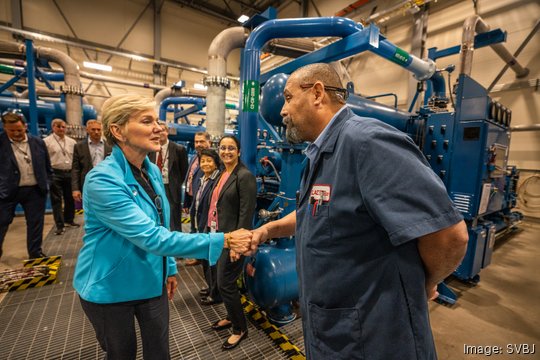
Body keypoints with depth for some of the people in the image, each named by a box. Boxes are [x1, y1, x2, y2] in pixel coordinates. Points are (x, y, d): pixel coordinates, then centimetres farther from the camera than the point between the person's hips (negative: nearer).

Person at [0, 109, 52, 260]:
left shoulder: (38, 142, 3)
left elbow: (47, 167, 9)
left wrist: (45, 184, 8)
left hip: (35, 191, 2)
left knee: (35, 224, 11)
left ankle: (36, 253, 25)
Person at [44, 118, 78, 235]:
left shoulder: (72, 142, 9)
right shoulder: (46, 141, -2)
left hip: (69, 173, 4)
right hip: (55, 174, -4)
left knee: (70, 198, 13)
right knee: (56, 200, 2)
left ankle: (69, 220, 29)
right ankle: (60, 225, 9)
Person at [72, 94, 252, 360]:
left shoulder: (153, 171, -3)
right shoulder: (103, 179, -26)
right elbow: (153, 237, -34)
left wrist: (170, 268, 12)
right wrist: (223, 240, -37)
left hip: (152, 281, 6)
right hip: (111, 288, -5)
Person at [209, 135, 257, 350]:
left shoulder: (244, 176, -17)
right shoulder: (224, 174, 10)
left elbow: (246, 213, -20)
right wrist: (214, 232, 14)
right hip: (220, 235, 8)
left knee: (225, 283, 1)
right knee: (225, 280, 20)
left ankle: (240, 328, 24)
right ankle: (232, 317, 42)